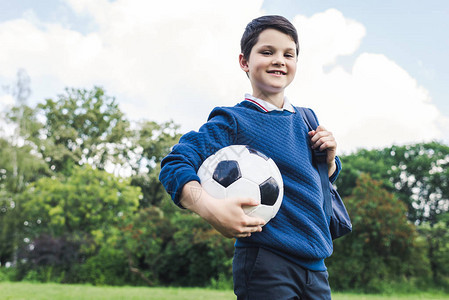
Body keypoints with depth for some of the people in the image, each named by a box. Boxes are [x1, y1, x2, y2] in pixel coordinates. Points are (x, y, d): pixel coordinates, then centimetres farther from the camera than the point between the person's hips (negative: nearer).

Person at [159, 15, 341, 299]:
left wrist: (329, 157, 3)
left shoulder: (303, 121, 12)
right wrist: (210, 208, -31)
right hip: (265, 265, -6)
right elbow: (175, 165, -15)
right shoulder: (234, 121, -7)